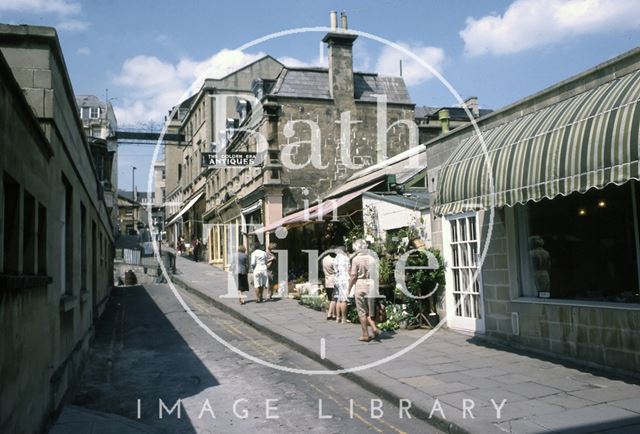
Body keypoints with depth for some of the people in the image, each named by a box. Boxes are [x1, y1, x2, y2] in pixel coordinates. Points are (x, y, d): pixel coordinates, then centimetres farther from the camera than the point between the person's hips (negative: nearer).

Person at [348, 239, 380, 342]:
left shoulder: (356, 259, -9)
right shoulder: (372, 259, 5)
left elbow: (354, 276, -10)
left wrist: (349, 289, -1)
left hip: (360, 286, -4)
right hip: (371, 286, 4)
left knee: (362, 312, 4)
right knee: (370, 311, 16)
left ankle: (365, 335, 8)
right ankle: (374, 327, -5)